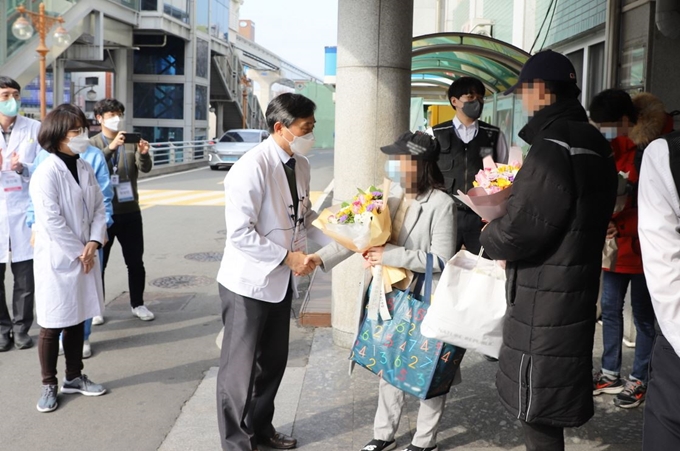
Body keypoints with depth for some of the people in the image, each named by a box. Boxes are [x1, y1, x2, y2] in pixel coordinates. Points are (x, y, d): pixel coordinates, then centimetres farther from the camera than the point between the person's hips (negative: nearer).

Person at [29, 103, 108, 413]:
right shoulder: (46, 173, -16)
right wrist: (79, 252, -14)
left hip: (83, 258, 7)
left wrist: (93, 243, -9)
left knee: (78, 321, 16)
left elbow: (99, 208, 6)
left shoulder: (86, 169, 7)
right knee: (52, 326, 3)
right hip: (57, 261, -7)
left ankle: (74, 377, 30)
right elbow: (51, 221, -20)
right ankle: (49, 385, 18)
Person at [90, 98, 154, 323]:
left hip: (130, 212, 2)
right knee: (98, 262, 7)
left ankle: (138, 304, 23)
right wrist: (111, 147, -35)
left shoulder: (131, 142, 4)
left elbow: (145, 168, -8)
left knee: (135, 262, 10)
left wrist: (144, 153, -29)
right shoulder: (92, 144, -2)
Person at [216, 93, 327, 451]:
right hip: (248, 283, -8)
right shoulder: (252, 168, -23)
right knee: (240, 367, 6)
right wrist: (287, 256, -23)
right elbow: (239, 233, -26)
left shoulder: (300, 165, 3)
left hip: (280, 281, 8)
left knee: (274, 361, 20)